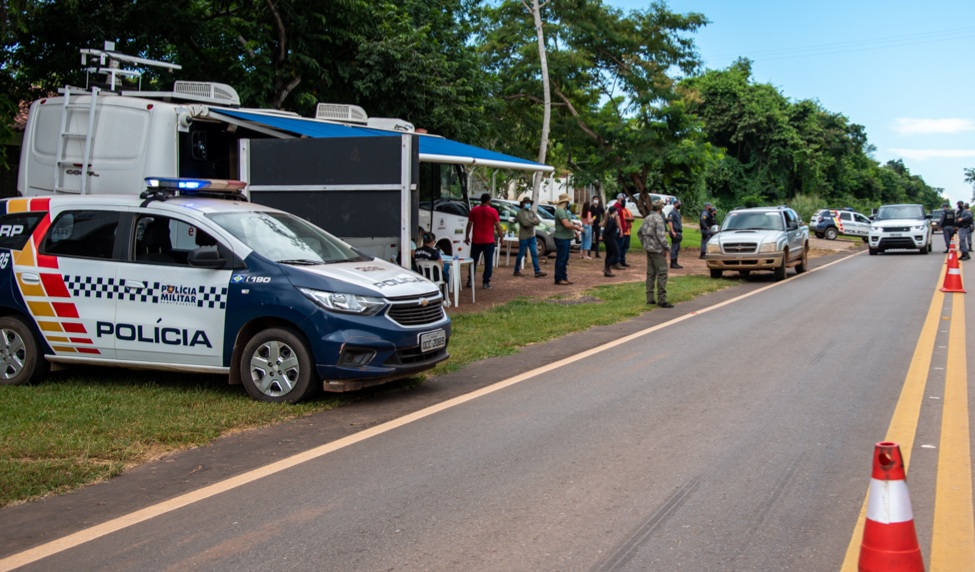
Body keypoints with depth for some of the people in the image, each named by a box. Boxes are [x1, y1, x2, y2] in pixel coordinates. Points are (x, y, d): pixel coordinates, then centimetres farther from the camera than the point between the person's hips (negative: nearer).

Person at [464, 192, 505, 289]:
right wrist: (501, 236, 5)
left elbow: (469, 224, 4)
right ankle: (486, 282, 1)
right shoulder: (493, 211, -7)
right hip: (489, 241, -2)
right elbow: (498, 226, -6)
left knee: (473, 261, 14)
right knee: (488, 262, 4)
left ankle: (470, 280, 15)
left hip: (476, 240, 3)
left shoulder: (474, 210, 2)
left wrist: (467, 237, 14)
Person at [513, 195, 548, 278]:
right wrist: (533, 221, -6)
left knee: (534, 254, 1)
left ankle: (537, 272, 0)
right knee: (521, 255, 2)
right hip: (523, 237, -6)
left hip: (532, 237, 6)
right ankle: (517, 271, 14)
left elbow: (538, 221, -1)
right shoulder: (520, 212, -8)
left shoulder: (532, 212, 12)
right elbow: (525, 223, -20)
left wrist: (530, 222, -15)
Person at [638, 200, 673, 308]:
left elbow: (640, 232, 19)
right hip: (657, 249, -9)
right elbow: (661, 235, -22)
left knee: (651, 273, 13)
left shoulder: (647, 218, 12)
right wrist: (665, 248, -13)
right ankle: (661, 299, -10)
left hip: (648, 249, 9)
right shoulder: (658, 219, -15)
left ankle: (650, 298, 15)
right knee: (662, 273, -7)